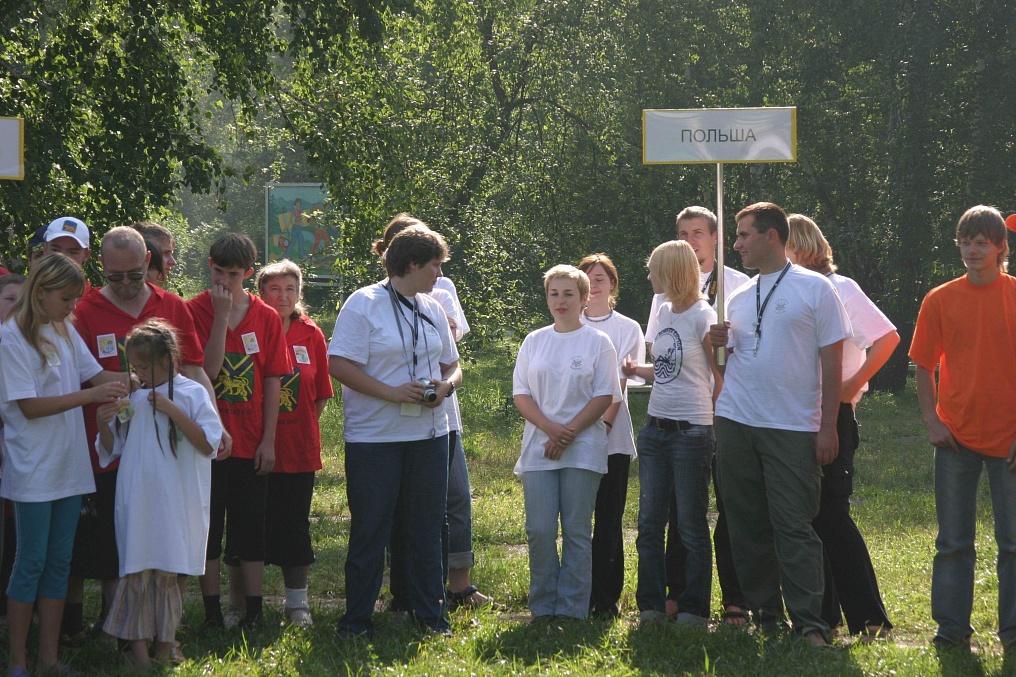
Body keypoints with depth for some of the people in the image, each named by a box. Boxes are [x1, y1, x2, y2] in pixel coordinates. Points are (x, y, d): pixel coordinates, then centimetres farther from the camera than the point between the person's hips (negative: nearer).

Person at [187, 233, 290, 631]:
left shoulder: (266, 318, 3)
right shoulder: (195, 312, -4)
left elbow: (273, 381, 4)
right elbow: (208, 369, -14)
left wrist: (269, 439, -1)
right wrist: (222, 315, -17)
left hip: (251, 444, 1)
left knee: (251, 530, 6)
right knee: (207, 528, 3)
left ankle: (253, 611, 12)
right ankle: (212, 612, 10)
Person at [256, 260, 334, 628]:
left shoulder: (310, 334, 5)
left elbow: (321, 393, 12)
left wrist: (301, 421, 3)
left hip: (299, 446, 2)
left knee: (295, 524, 7)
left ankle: (297, 603, 15)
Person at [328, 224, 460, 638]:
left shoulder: (432, 309, 13)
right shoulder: (364, 304, -7)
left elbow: (452, 365, 19)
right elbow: (339, 365, -14)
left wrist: (446, 385, -5)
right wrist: (391, 393, -20)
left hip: (429, 434, 6)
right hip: (374, 437, -6)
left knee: (427, 527, 9)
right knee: (369, 530, -1)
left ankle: (431, 615, 16)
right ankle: (357, 619, 6)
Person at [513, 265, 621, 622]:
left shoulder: (597, 342, 3)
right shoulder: (534, 342, 12)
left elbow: (605, 396, -2)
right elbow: (521, 394, 7)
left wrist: (569, 432, -12)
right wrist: (550, 428, -9)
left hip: (583, 448, -3)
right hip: (538, 447, 3)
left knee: (577, 531, -2)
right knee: (540, 529, -2)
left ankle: (572, 609, 1)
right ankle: (542, 607, 6)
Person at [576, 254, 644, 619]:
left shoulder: (627, 329, 7)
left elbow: (620, 382, -2)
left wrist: (604, 423, -15)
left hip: (612, 436, -2)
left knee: (609, 520, -2)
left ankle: (606, 598, 2)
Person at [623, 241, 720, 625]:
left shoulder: (702, 317, -11)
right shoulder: (664, 313, 12)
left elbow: (721, 377, -8)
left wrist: (718, 430, -8)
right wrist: (638, 370, 3)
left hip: (691, 431, -8)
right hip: (655, 429, 8)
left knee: (691, 526, 1)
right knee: (649, 522, 7)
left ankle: (694, 609, 8)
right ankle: (652, 605, 13)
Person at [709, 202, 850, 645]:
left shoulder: (814, 289, -1)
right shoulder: (738, 298, 14)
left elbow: (832, 362, -2)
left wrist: (828, 427, -8)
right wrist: (718, 342, -1)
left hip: (793, 427, -5)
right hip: (735, 424, 5)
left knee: (794, 526, -9)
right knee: (747, 525, 7)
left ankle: (809, 624, -8)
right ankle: (763, 615, 15)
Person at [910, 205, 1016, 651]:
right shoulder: (940, 300, 3)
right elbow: (925, 366, 9)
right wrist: (931, 420, -3)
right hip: (957, 436, 2)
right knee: (953, 541, 6)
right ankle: (951, 629, 13)